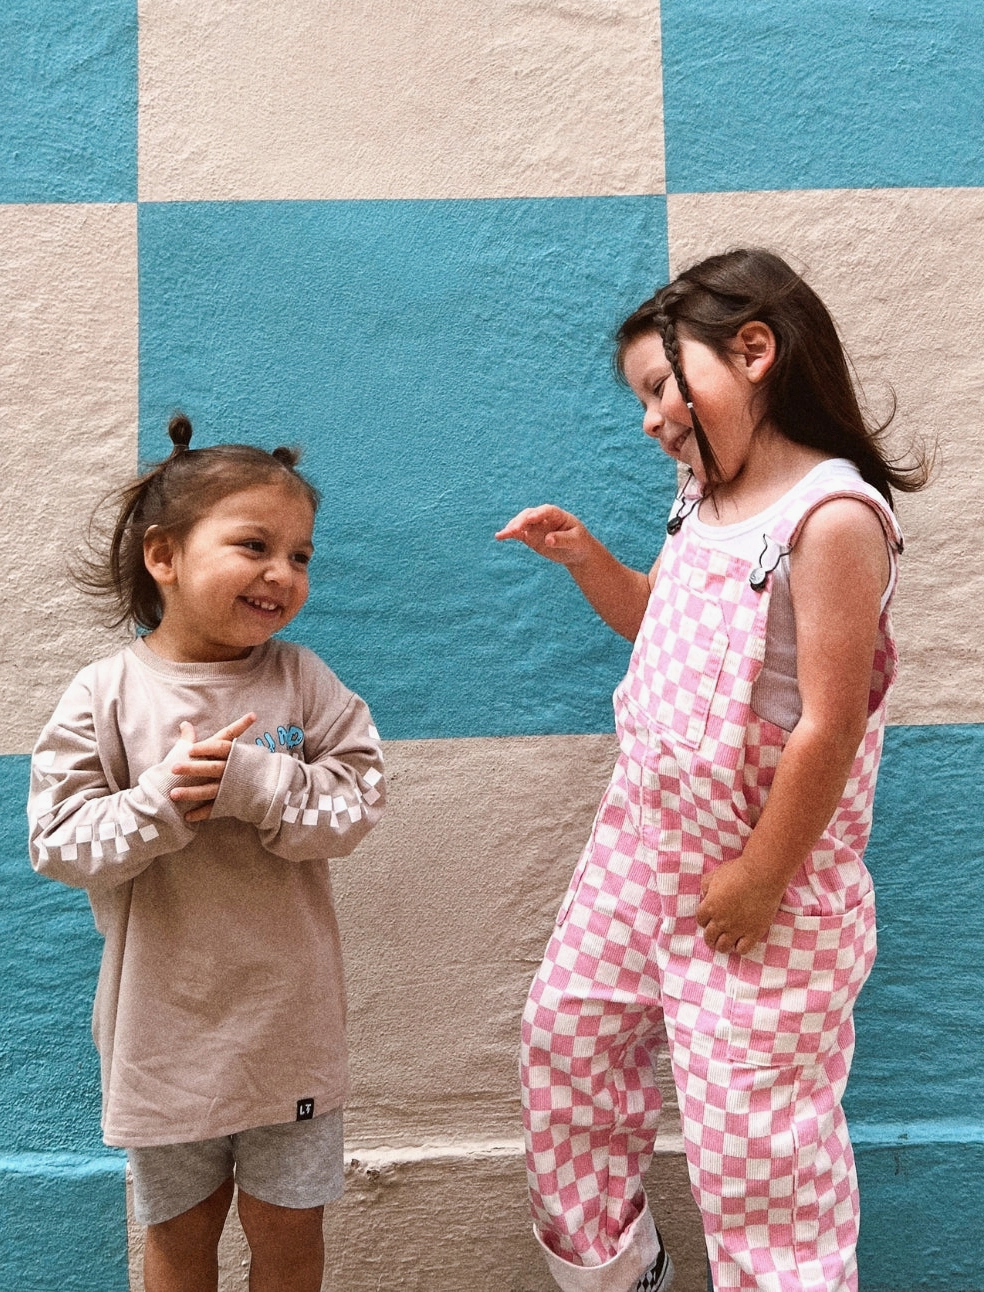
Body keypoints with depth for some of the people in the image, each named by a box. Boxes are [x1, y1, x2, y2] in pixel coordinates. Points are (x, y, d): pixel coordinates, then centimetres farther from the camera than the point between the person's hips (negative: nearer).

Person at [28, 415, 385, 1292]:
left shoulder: (300, 680, -8)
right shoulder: (106, 694, -10)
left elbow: (357, 803, -13)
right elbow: (60, 841, -12)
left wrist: (253, 782, -27)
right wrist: (162, 801, -26)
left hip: (286, 1020, 0)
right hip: (165, 1023, 0)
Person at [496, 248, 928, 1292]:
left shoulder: (833, 512, -21)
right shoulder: (704, 498, 5)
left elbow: (829, 725, -22)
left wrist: (760, 877, -16)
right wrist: (584, 557, 4)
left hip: (760, 872, -9)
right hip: (641, 835, 9)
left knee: (754, 1136, 3)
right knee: (563, 1037, 20)